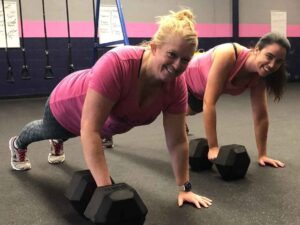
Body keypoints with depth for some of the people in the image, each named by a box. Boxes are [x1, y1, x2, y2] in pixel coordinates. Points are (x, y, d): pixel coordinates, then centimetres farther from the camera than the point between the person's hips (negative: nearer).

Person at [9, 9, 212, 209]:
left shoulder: (177, 85, -31)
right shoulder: (117, 64, -47)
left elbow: (178, 141, -20)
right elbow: (89, 130, -46)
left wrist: (185, 187, -17)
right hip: (69, 106, -3)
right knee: (48, 131, 32)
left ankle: (57, 143, 75)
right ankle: (18, 144, 67)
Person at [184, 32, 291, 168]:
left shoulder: (258, 77, -25)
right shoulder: (228, 55, -44)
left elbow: (261, 115, -17)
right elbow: (209, 102, -44)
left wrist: (262, 154, -14)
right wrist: (213, 148, -41)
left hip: (199, 90, 6)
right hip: (182, 77, -6)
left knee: (190, 111, 36)